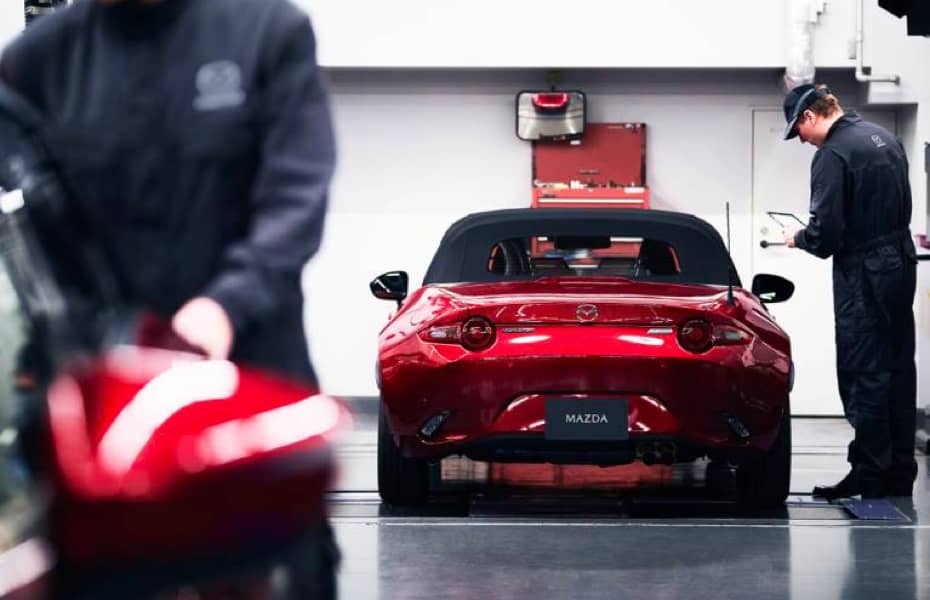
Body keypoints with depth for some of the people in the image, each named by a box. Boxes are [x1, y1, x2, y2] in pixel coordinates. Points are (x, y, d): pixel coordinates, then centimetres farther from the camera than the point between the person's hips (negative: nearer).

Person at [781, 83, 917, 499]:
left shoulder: (832, 154, -16)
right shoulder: (884, 138, 11)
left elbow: (825, 233, -20)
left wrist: (799, 238, 1)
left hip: (863, 274, -8)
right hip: (901, 262, 8)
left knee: (864, 376, -3)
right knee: (898, 371, 11)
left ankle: (870, 474, 0)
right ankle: (900, 472, 17)